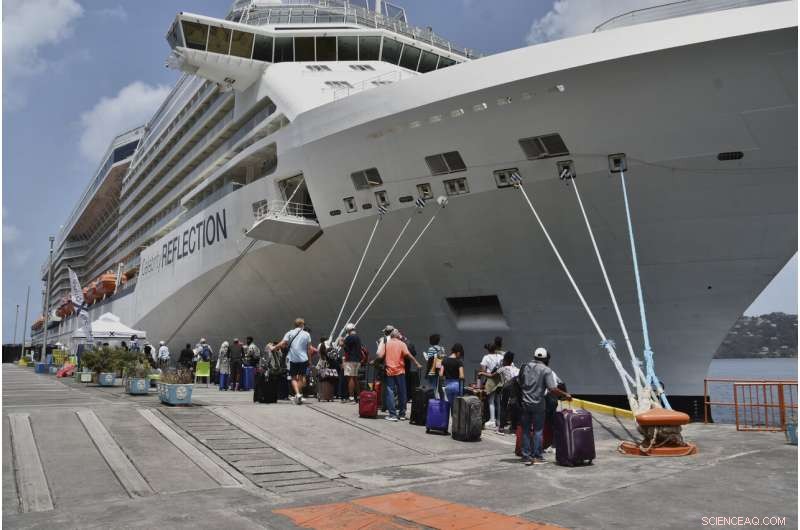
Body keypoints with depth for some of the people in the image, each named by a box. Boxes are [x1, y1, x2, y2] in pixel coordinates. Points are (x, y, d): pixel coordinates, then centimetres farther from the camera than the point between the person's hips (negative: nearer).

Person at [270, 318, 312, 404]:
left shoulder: (290, 333, 4)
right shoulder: (306, 334, 5)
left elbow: (282, 344, -5)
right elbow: (309, 348, 3)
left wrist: (273, 348, 8)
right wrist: (309, 358, 13)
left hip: (292, 358, 0)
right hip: (303, 359, 0)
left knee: (294, 378, 8)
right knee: (301, 377, 11)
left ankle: (297, 394, -11)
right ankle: (298, 396, 13)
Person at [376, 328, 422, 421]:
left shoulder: (386, 343, 4)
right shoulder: (402, 344, 0)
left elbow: (380, 355, -4)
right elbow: (408, 355, -11)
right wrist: (417, 364, -7)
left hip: (389, 371, 0)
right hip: (400, 371, 0)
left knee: (390, 392, 1)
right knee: (401, 392, 10)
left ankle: (393, 414, -5)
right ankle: (402, 414, 16)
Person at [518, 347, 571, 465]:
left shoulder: (525, 367, 4)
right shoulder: (546, 370, -8)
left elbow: (518, 383, 9)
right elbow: (553, 389, -14)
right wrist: (565, 395, -2)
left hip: (524, 403, 3)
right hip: (538, 404, -3)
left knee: (525, 431, 9)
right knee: (538, 431, 7)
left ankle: (526, 456, 11)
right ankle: (537, 456, 9)